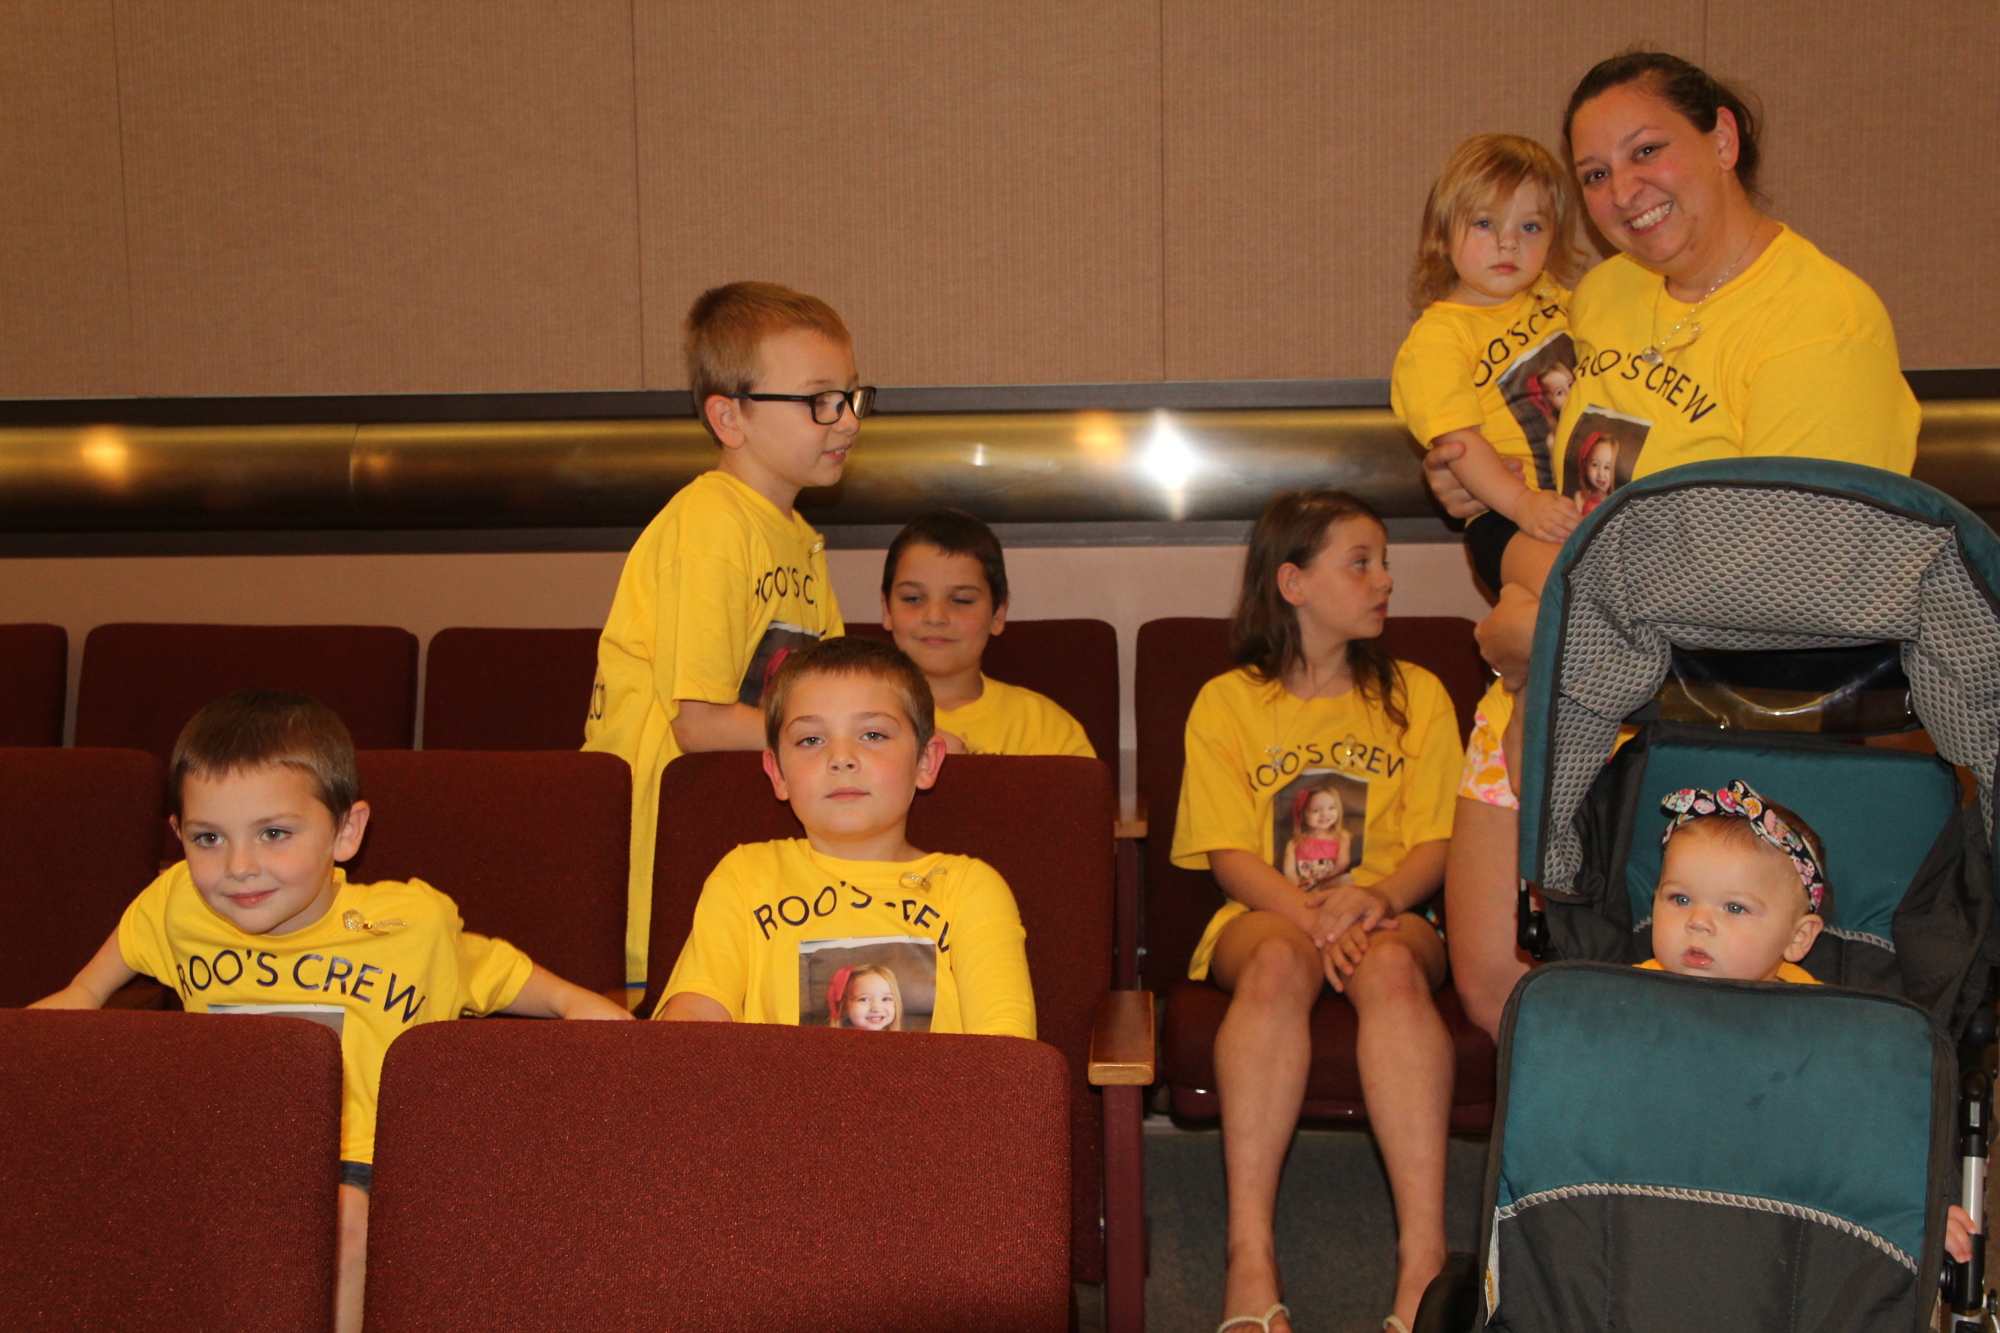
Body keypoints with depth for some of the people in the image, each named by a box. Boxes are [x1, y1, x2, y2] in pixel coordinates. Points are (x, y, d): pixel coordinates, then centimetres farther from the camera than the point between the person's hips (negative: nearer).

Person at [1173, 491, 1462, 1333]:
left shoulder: (1416, 695, 16)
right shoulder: (1225, 703, 10)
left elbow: (1436, 843, 6)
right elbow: (1231, 857, 0)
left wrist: (1376, 899, -17)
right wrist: (1311, 914, -19)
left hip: (1389, 914, 1)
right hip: (1267, 915, -1)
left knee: (1390, 967, -35)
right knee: (1280, 964, -37)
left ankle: (1423, 1258, -43)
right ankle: (1250, 1258, -42)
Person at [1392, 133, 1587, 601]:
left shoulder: (1552, 299, 16)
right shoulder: (1437, 336, -7)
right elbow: (1456, 439, -16)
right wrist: (1523, 502, -26)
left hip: (1590, 493, 8)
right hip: (1506, 516, -8)